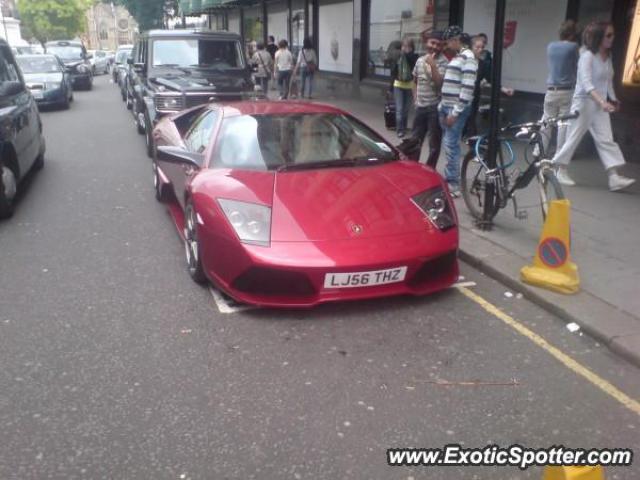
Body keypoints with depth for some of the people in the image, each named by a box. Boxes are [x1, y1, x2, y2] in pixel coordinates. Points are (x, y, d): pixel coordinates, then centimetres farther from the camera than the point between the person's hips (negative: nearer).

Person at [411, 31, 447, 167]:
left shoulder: (443, 62, -9)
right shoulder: (420, 60, 9)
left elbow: (439, 83, -21)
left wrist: (432, 64, -24)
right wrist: (415, 99, 13)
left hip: (435, 107, -6)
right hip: (420, 106, 6)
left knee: (434, 142, 3)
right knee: (415, 140, 16)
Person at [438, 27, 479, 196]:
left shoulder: (468, 57, -12)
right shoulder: (457, 56, 18)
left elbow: (467, 87, -19)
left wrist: (456, 112, -21)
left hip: (456, 108, -9)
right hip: (447, 106, 9)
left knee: (451, 145, -9)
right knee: (448, 144, 13)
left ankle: (453, 184, -4)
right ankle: (449, 178, 22)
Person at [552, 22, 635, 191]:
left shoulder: (608, 57, 10)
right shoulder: (587, 57, -14)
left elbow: (609, 81, 18)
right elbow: (586, 83, -24)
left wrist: (613, 99, 9)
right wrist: (602, 101, -34)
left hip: (601, 105, 7)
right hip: (584, 102, -7)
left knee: (606, 140, -2)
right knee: (573, 138, 2)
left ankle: (614, 177, -7)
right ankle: (560, 170, 19)